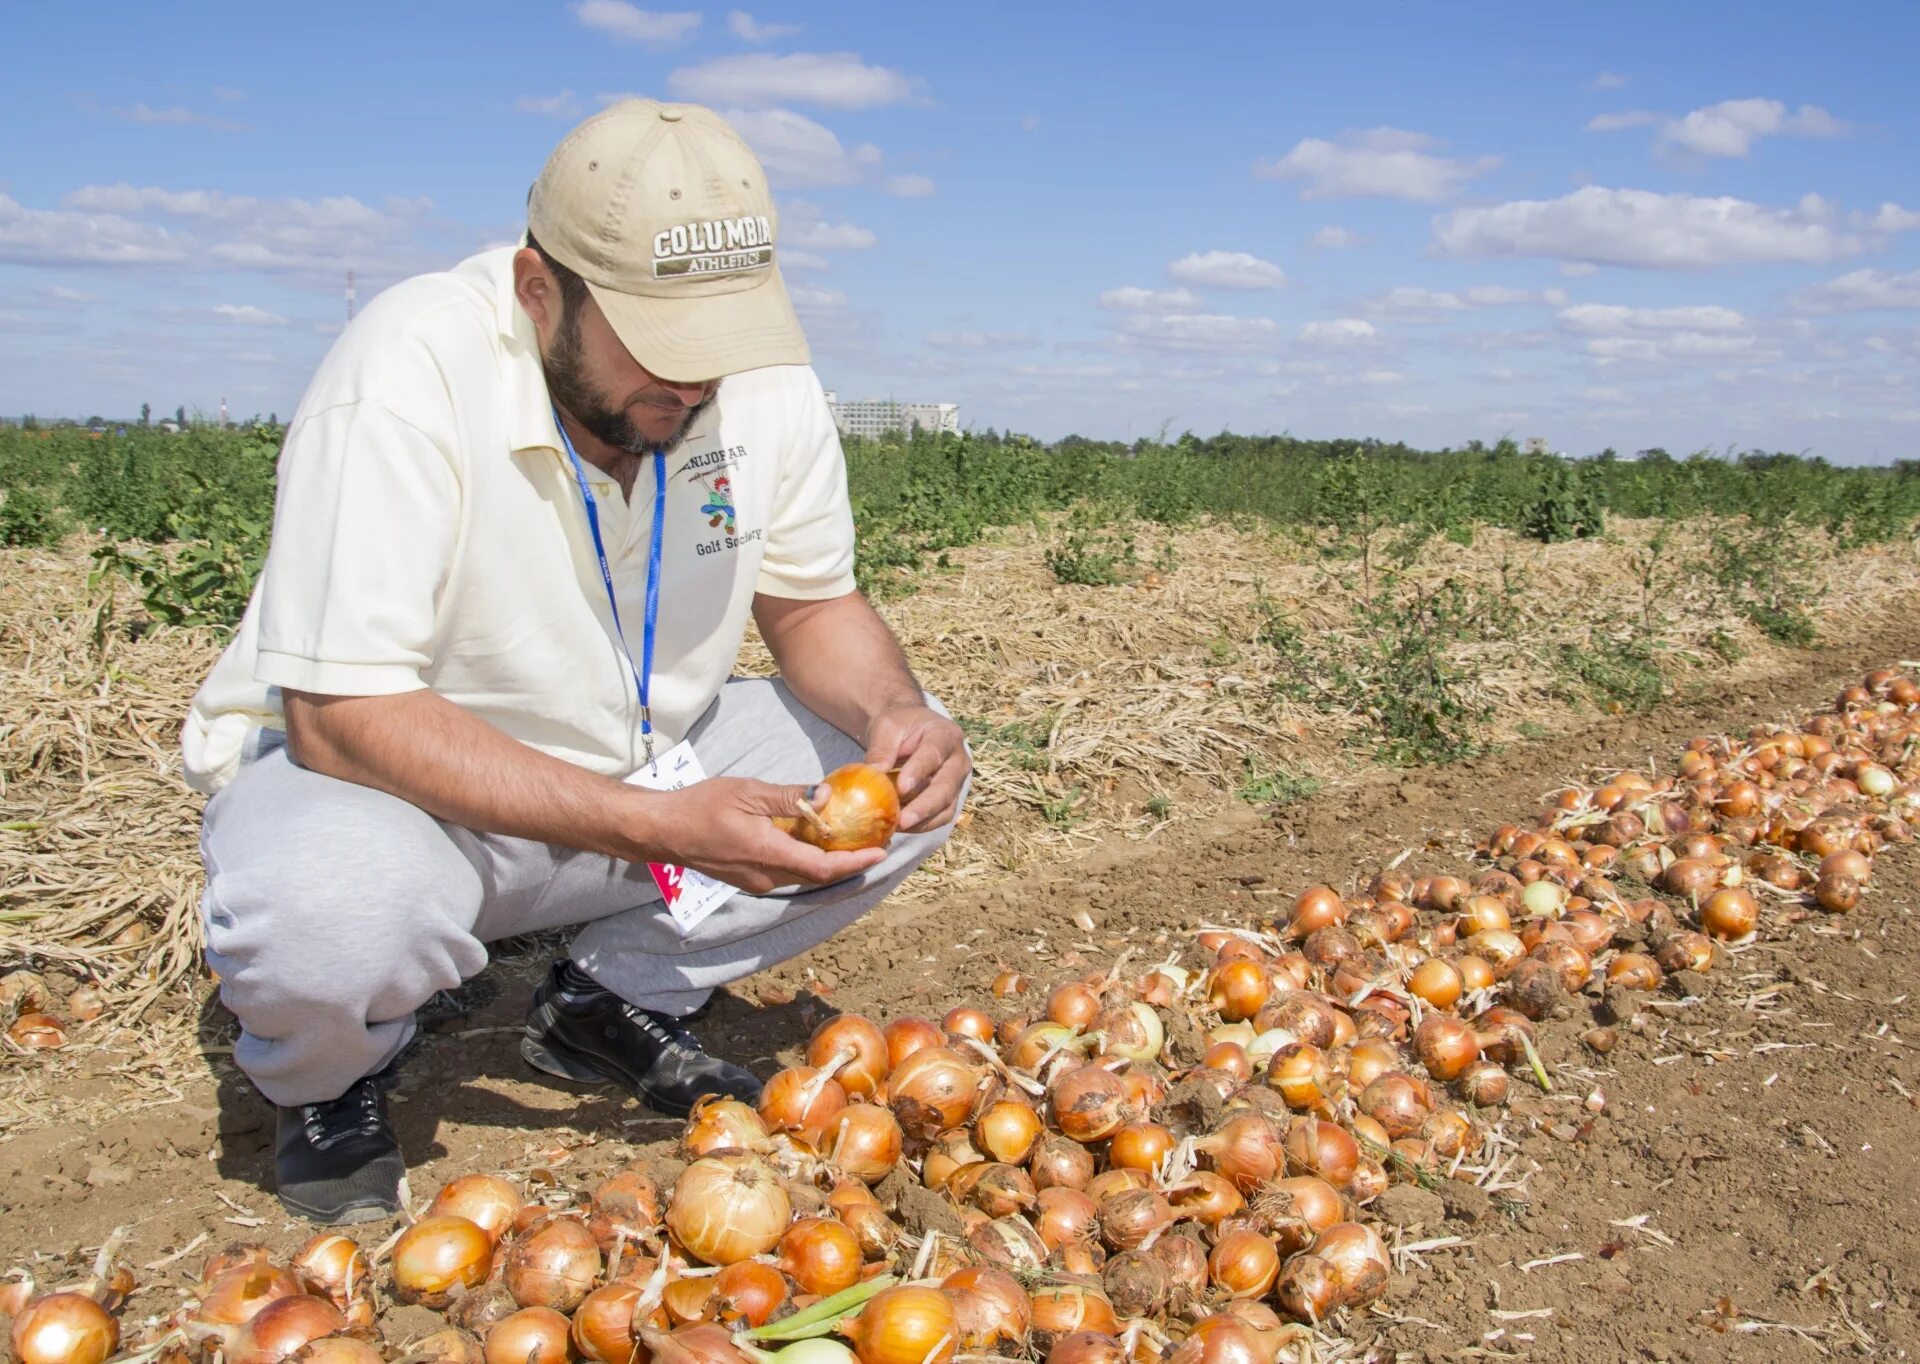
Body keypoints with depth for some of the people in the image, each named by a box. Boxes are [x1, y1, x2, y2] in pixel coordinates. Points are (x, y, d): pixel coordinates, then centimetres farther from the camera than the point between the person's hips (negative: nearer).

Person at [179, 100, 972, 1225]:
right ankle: (332, 1083, 1)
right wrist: (655, 824, -38)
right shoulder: (407, 378, -28)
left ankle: (612, 1002, 6)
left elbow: (815, 606, 1)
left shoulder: (763, 380, -12)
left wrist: (896, 712, -23)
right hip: (368, 769, -5)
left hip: (637, 761, 6)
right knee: (332, 914, -39)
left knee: (914, 765, -11)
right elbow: (343, 715, -31)